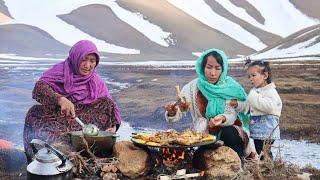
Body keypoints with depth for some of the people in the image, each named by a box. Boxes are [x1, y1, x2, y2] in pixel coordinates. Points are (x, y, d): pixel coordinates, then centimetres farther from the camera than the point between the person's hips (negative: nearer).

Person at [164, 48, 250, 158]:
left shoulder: (230, 87, -9)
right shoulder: (191, 88, -7)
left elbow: (232, 116, -11)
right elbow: (178, 113, -9)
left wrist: (222, 119, -34)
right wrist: (172, 112, -34)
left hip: (225, 130, 0)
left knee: (230, 134, -31)